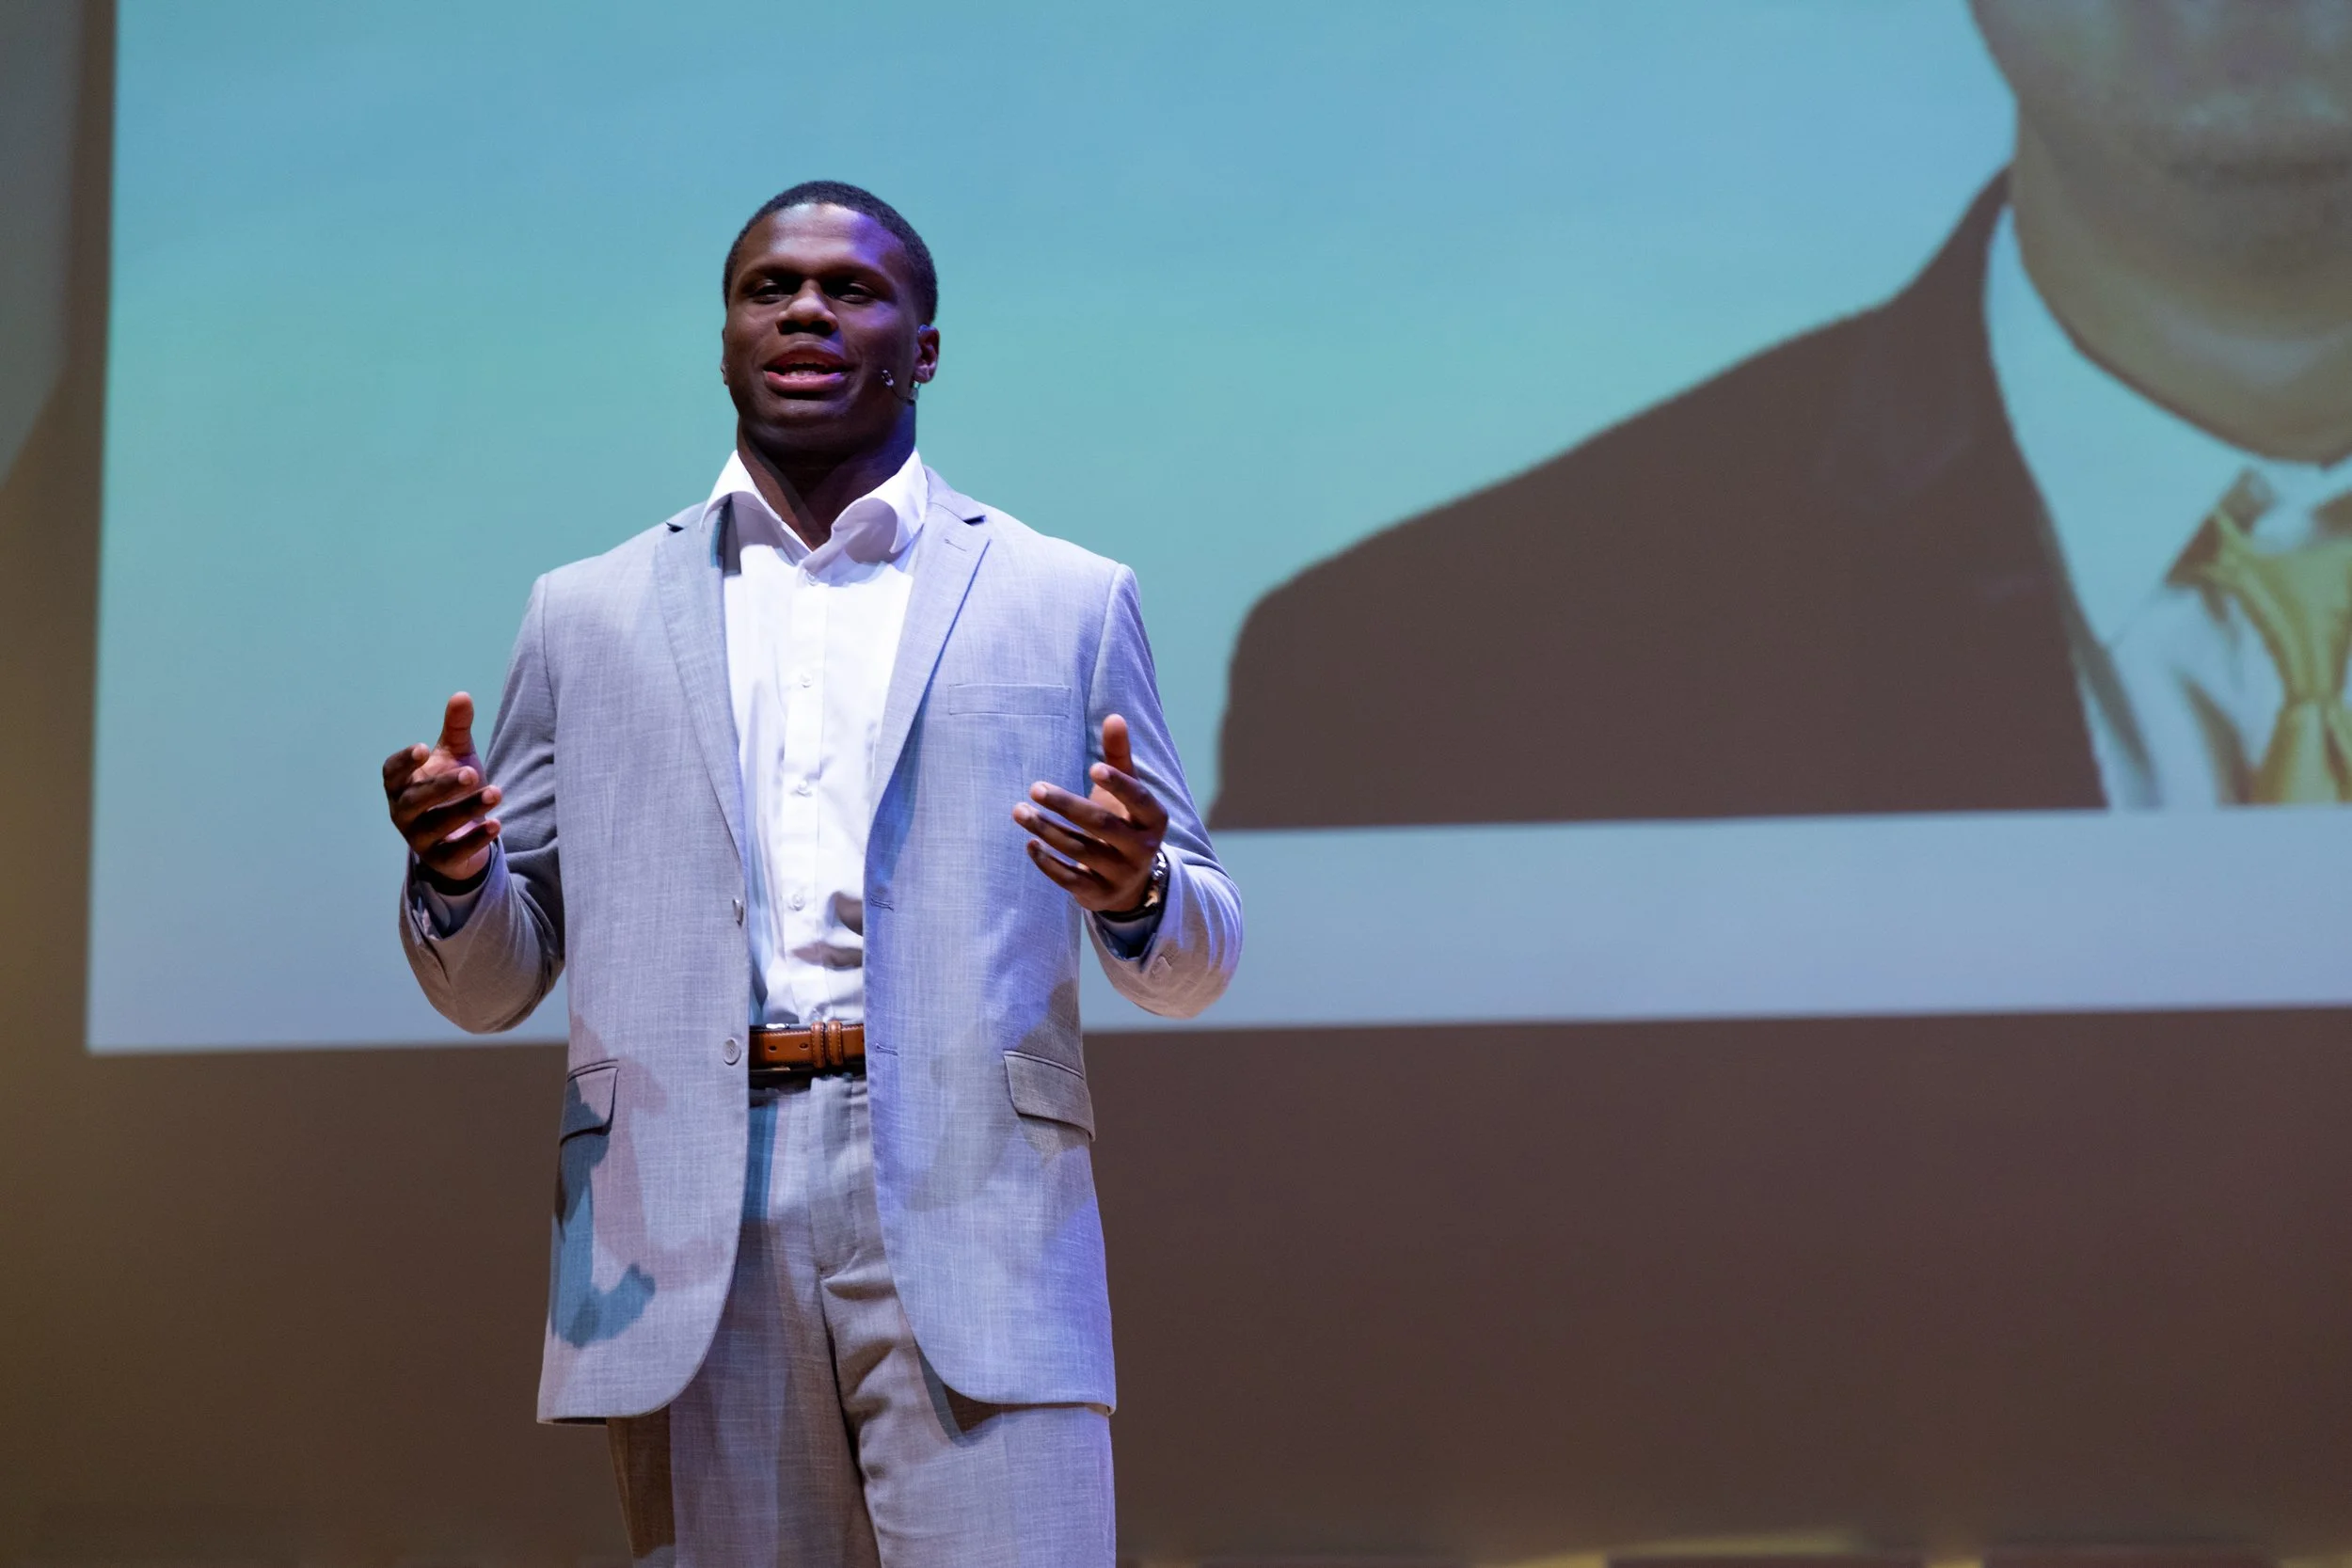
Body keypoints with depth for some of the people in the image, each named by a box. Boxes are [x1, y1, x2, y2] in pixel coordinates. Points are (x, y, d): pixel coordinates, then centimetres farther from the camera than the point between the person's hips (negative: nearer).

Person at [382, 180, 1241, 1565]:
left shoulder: (1067, 603, 14)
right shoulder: (591, 618, 17)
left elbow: (1194, 966, 13)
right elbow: (493, 985, 17)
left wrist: (1137, 891, -10)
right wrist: (452, 870, -6)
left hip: (967, 1218, -1)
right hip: (689, 1247, 2)